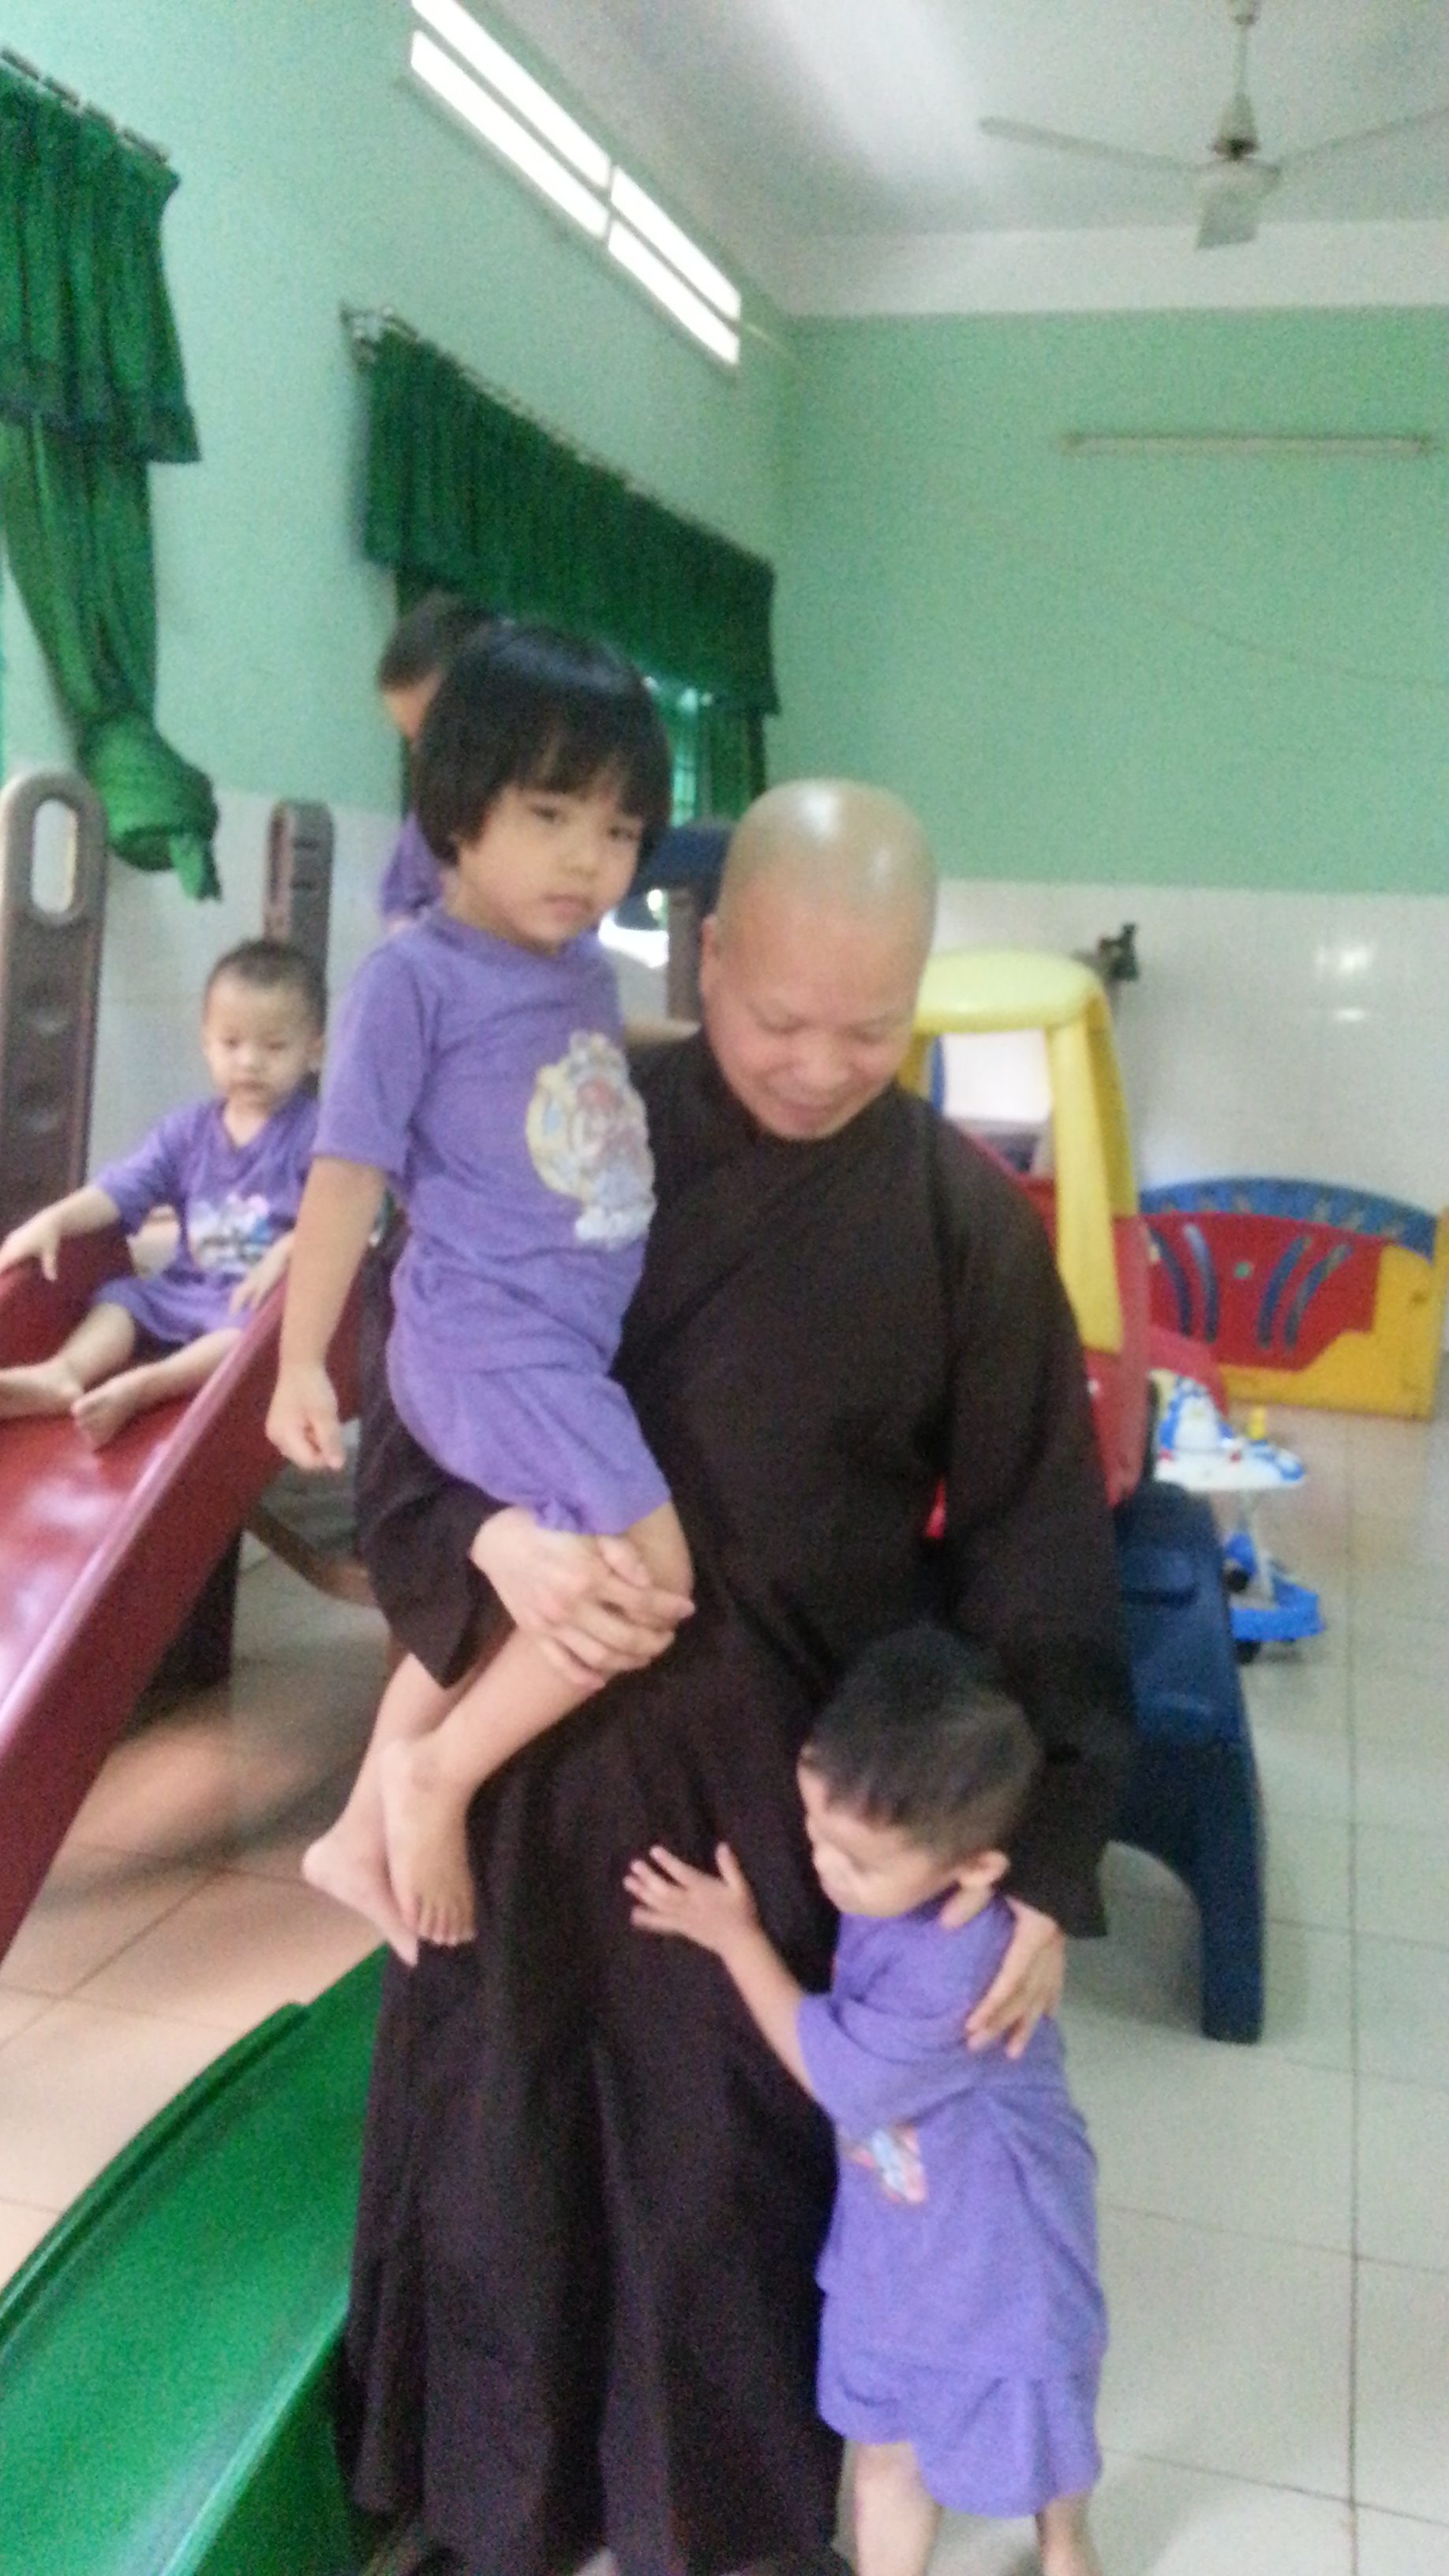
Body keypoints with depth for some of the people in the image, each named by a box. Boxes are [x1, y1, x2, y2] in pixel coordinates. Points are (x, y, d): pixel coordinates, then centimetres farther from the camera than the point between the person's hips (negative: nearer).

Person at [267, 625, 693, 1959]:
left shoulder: (589, 969, 10)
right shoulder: (414, 975, -12)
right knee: (652, 1576, -16)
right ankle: (437, 1776, 5)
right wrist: (302, 1359, -12)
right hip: (489, 1346, -9)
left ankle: (363, 1835, 39)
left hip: (568, 1348, 9)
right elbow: (349, 1172, -12)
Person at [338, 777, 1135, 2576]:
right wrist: (486, 1534, -22)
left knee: (752, 2152, 15)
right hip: (547, 1750, 2)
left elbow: (1034, 1548, -7)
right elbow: (401, 1383, -1)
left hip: (801, 1778, -1)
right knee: (512, 2137, 17)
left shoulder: (965, 1218, -9)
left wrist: (1043, 1858, -10)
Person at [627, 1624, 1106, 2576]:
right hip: (889, 2231, 5)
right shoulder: (892, 1881, -21)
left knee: (1032, 2423, 27)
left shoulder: (959, 1966, -42)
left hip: (996, 2244, -5)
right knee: (884, 2443, 23)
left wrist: (735, 1936, -22)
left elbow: (835, 2073, -27)